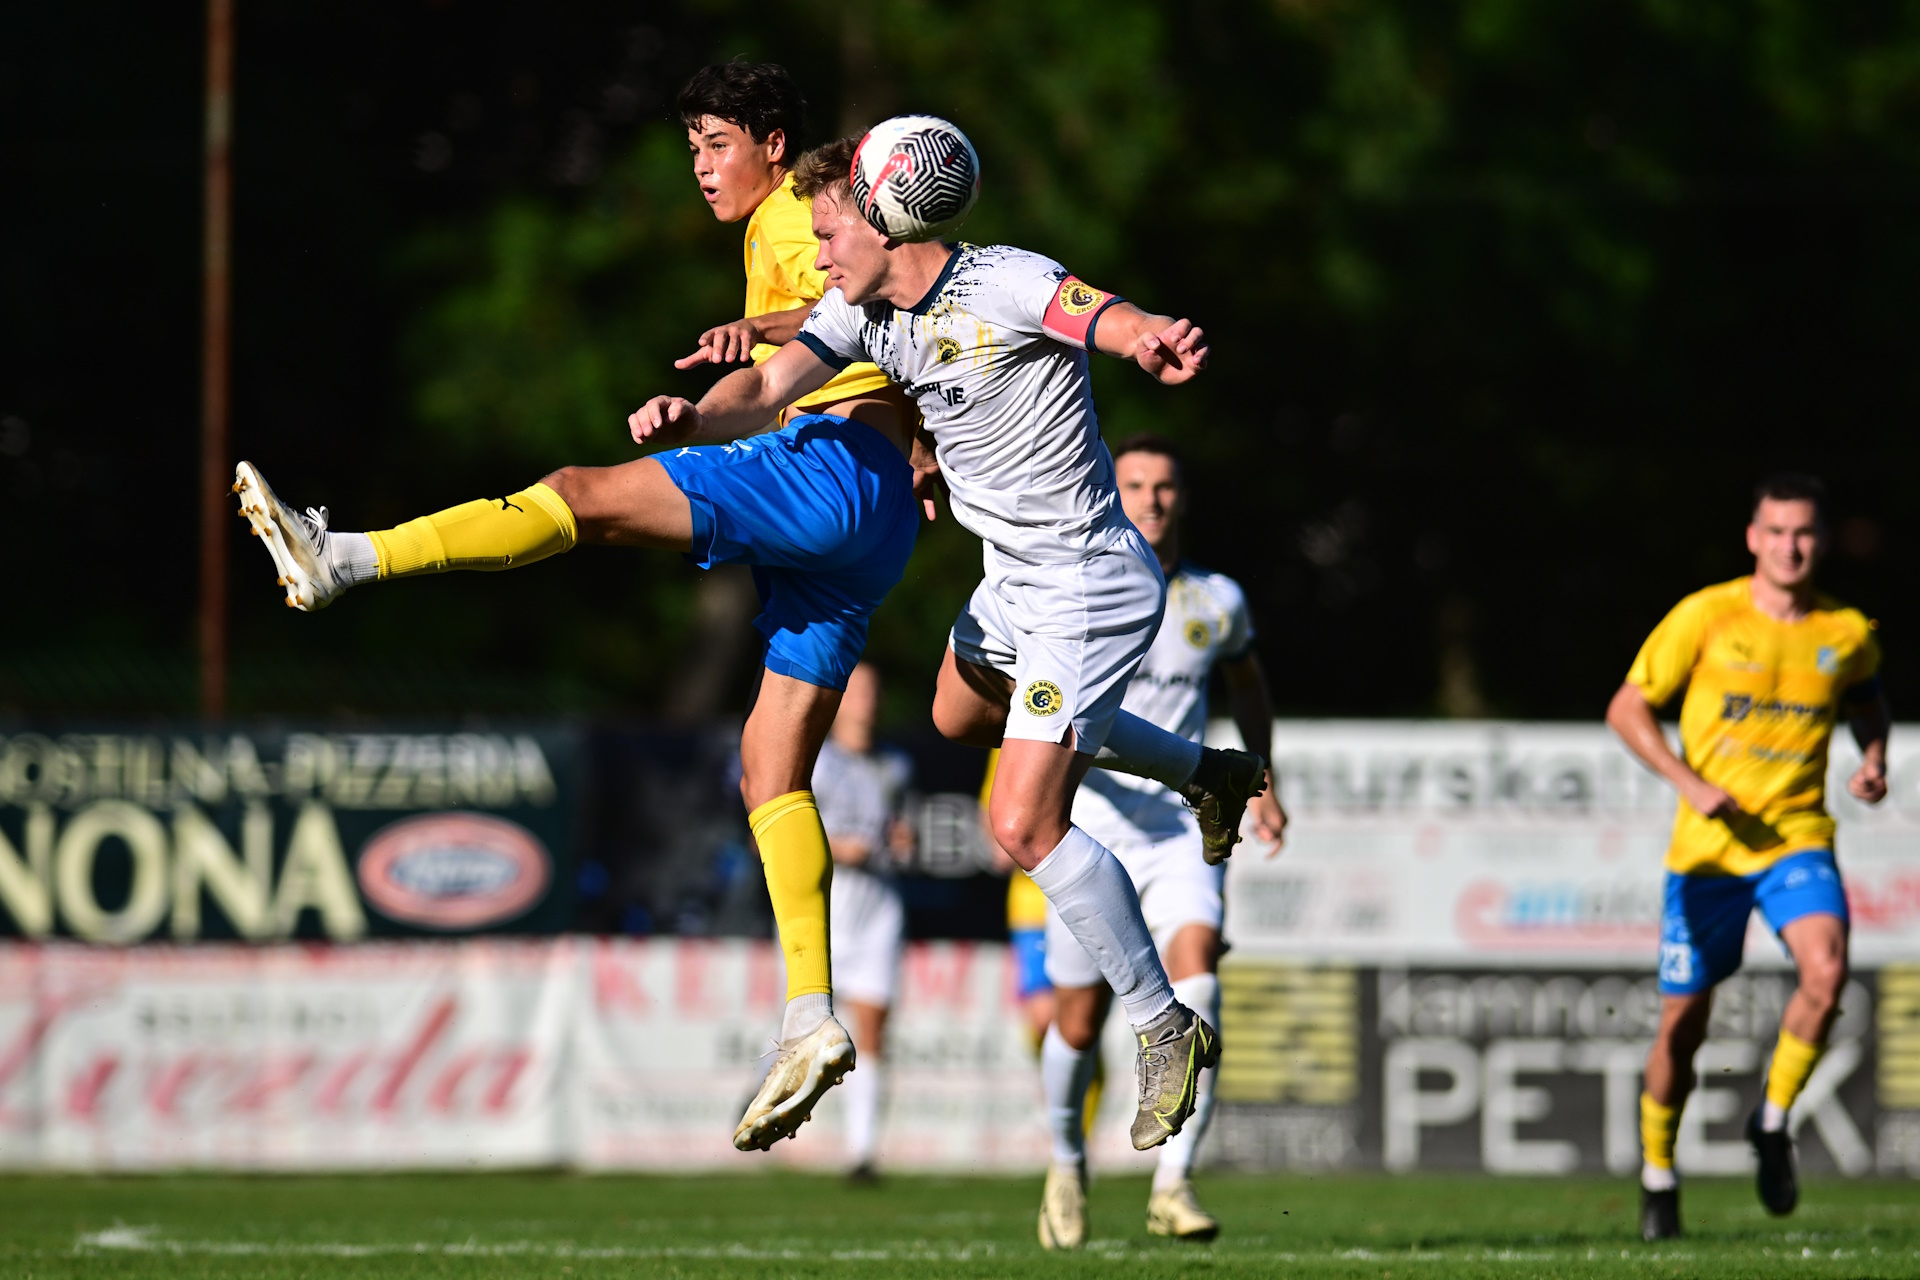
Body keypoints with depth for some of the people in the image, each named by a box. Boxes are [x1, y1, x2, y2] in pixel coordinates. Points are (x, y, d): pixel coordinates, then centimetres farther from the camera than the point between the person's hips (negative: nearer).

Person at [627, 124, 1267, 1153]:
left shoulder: (1006, 285, -24)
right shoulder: (863, 313, 1)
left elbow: (1104, 317, -42)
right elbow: (769, 385, -8)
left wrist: (1154, 340, -67)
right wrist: (694, 419, -31)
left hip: (1087, 585, -10)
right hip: (1015, 577, 10)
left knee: (1024, 826, -16)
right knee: (959, 715, 36)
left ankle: (1166, 1028, 1)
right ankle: (1206, 775, 46)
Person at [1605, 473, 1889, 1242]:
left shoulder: (1845, 633, 1)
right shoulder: (1706, 618, -6)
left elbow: (1865, 696, 24)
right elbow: (1627, 709, 0)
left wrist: (1874, 758, 4)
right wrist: (1690, 783, -13)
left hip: (1797, 838, 1)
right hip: (1707, 846, -1)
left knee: (1826, 969, -26)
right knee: (1684, 1021, 2)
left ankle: (1773, 1123, -4)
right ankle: (1658, 1173, 25)